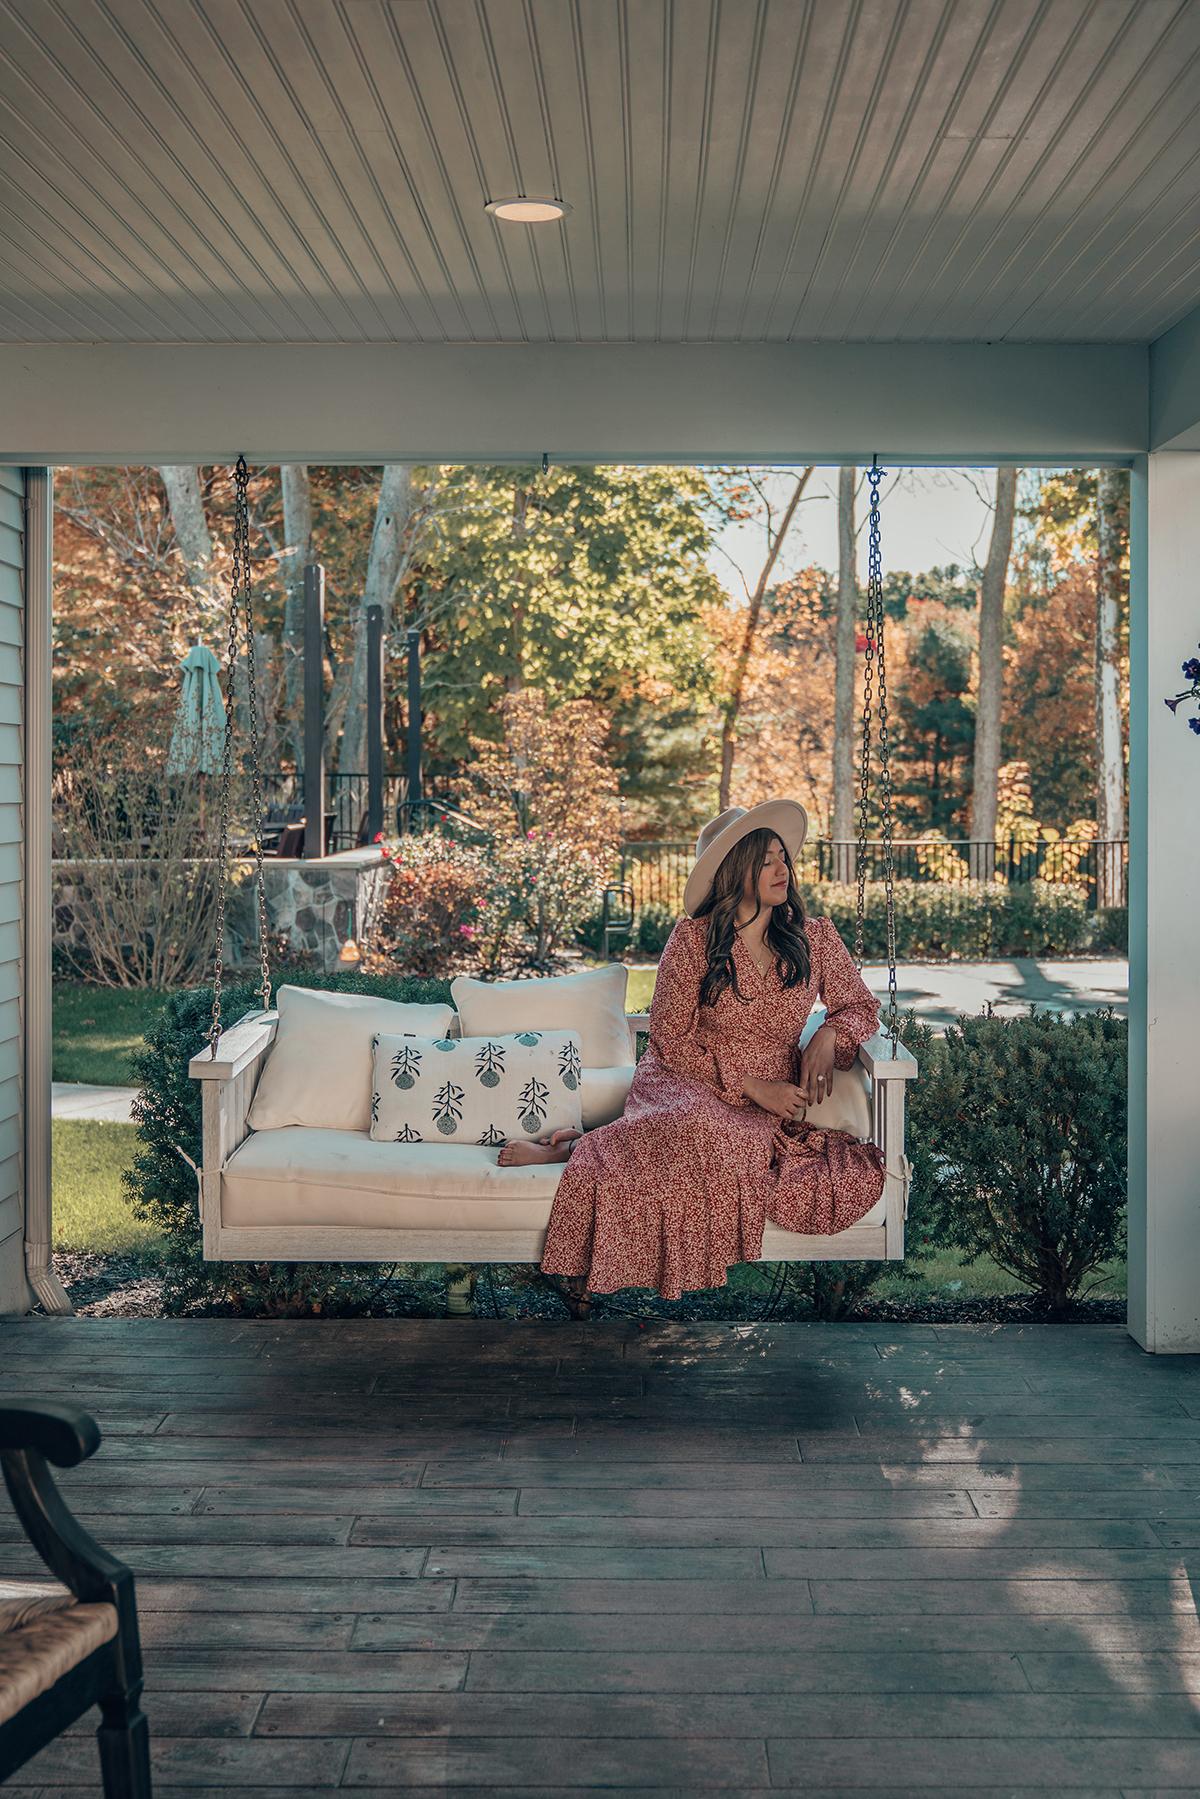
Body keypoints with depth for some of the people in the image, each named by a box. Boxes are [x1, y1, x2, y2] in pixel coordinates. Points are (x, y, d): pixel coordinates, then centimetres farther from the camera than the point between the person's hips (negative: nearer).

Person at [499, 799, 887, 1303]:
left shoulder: (815, 937, 5)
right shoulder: (693, 937, -5)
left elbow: (860, 1006, 17)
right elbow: (671, 1038, -3)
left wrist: (828, 1036, -7)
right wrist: (751, 1087, -12)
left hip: (770, 1110, 5)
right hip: (689, 1082, -5)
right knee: (701, 1133, -43)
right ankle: (572, 1149, -14)